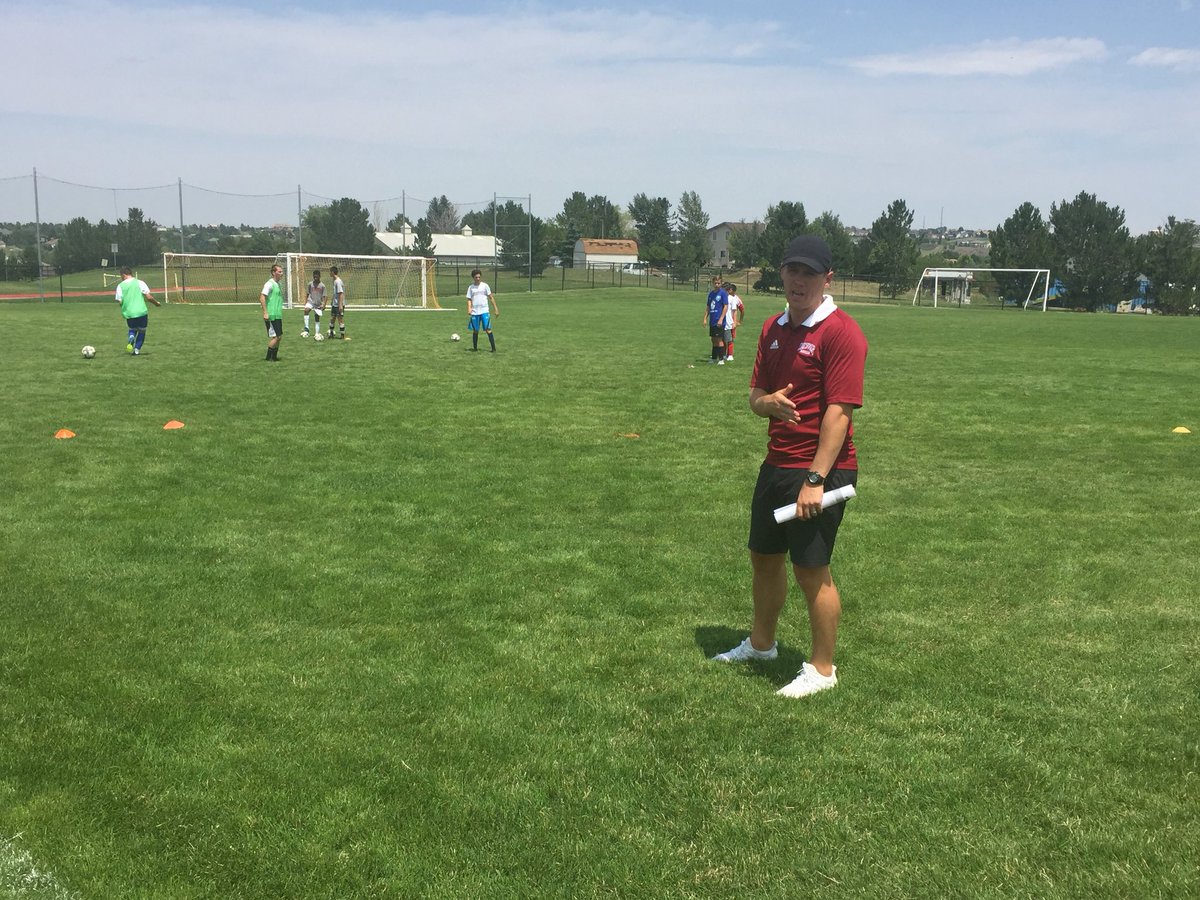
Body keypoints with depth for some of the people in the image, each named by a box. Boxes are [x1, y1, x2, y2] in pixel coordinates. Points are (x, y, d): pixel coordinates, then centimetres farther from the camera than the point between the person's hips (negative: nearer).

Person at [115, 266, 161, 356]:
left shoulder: (120, 286, 3)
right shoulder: (140, 282, 0)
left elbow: (119, 301, 0)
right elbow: (149, 297, -5)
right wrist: (156, 303, 13)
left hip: (128, 313, 1)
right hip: (141, 312, -1)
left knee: (132, 329, 25)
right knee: (142, 330, 20)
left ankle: (131, 337, -7)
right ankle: (137, 349, 13)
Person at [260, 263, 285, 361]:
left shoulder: (277, 284, 15)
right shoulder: (270, 284, -12)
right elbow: (262, 297, -19)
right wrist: (265, 312, -23)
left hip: (277, 316, 9)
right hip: (271, 316, -9)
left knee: (279, 336, 9)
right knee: (275, 336, -7)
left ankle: (274, 356, 17)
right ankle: (269, 356, 3)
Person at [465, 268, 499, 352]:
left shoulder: (485, 285, 3)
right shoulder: (470, 287, 7)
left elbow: (491, 297, 5)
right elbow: (469, 300, 7)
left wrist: (496, 309, 1)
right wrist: (469, 309, -10)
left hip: (484, 311, -2)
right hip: (474, 312, 2)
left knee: (488, 329, -10)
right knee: (475, 331, 8)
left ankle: (493, 348, -9)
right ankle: (475, 348, 21)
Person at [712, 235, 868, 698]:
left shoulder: (841, 332, -14)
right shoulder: (773, 328, 10)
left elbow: (838, 412, -20)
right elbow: (755, 395, 16)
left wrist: (815, 479, -24)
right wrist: (768, 403, -10)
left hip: (822, 470, -8)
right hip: (776, 464, 8)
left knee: (811, 569, 0)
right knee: (764, 556, 19)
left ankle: (822, 669, 18)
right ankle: (761, 643, 41)